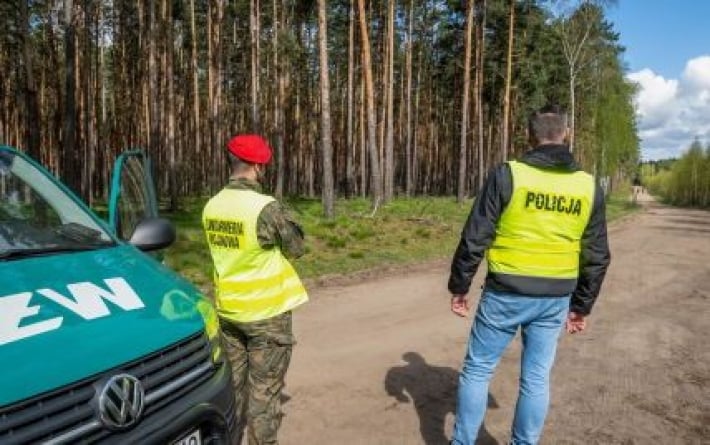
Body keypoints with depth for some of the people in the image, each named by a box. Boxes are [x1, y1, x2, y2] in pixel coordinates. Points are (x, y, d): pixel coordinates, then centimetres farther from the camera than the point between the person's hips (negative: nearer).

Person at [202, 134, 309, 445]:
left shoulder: (212, 207, -1)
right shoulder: (267, 207, -21)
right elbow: (295, 248, -9)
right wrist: (289, 226, 7)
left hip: (227, 310, 6)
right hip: (267, 313, -6)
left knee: (232, 385, 20)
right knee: (264, 391, 7)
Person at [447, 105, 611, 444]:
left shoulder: (507, 175, -11)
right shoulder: (589, 187, 3)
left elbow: (474, 238, -11)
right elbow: (597, 257, 7)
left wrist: (459, 286, 1)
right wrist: (581, 305, 17)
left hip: (505, 294, -3)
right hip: (555, 299, 4)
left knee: (477, 369, 12)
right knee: (536, 378, 15)